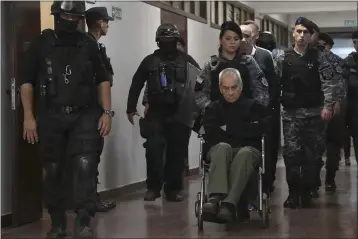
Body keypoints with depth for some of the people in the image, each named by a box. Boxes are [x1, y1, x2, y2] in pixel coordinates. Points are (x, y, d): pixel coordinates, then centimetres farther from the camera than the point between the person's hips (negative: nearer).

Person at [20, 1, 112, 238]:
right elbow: (27, 82, 1)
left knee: (85, 166, -12)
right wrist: (28, 116, -6)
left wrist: (107, 112, 0)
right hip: (51, 117, 0)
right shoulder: (41, 44, 2)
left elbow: (103, 80, 9)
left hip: (84, 115, 0)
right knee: (53, 171, 7)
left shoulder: (88, 44, 7)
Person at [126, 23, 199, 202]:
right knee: (153, 149, -11)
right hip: (156, 114, 0)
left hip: (180, 114, 0)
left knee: (177, 152, 2)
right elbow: (136, 85, 12)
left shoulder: (186, 61, 6)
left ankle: (173, 189, 13)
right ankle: (153, 187, 2)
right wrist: (131, 108, 7)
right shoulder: (150, 61, 9)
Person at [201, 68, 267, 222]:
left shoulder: (253, 107, 21)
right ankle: (215, 198, -57)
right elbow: (210, 133, 2)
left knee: (245, 153, -38)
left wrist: (228, 129, 2)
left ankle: (229, 204, -55)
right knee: (223, 147, -37)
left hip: (249, 150, -1)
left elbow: (259, 130, -1)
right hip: (219, 150, 1)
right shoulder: (213, 108, 24)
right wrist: (242, 131, -4)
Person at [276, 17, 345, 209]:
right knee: (291, 153, -7)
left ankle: (306, 192, 13)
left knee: (312, 154, 2)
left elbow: (330, 82, -6)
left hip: (314, 112, 0)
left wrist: (328, 105, -15)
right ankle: (293, 192, 3)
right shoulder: (284, 59, 5)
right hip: (291, 113, 0)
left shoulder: (319, 57, 2)